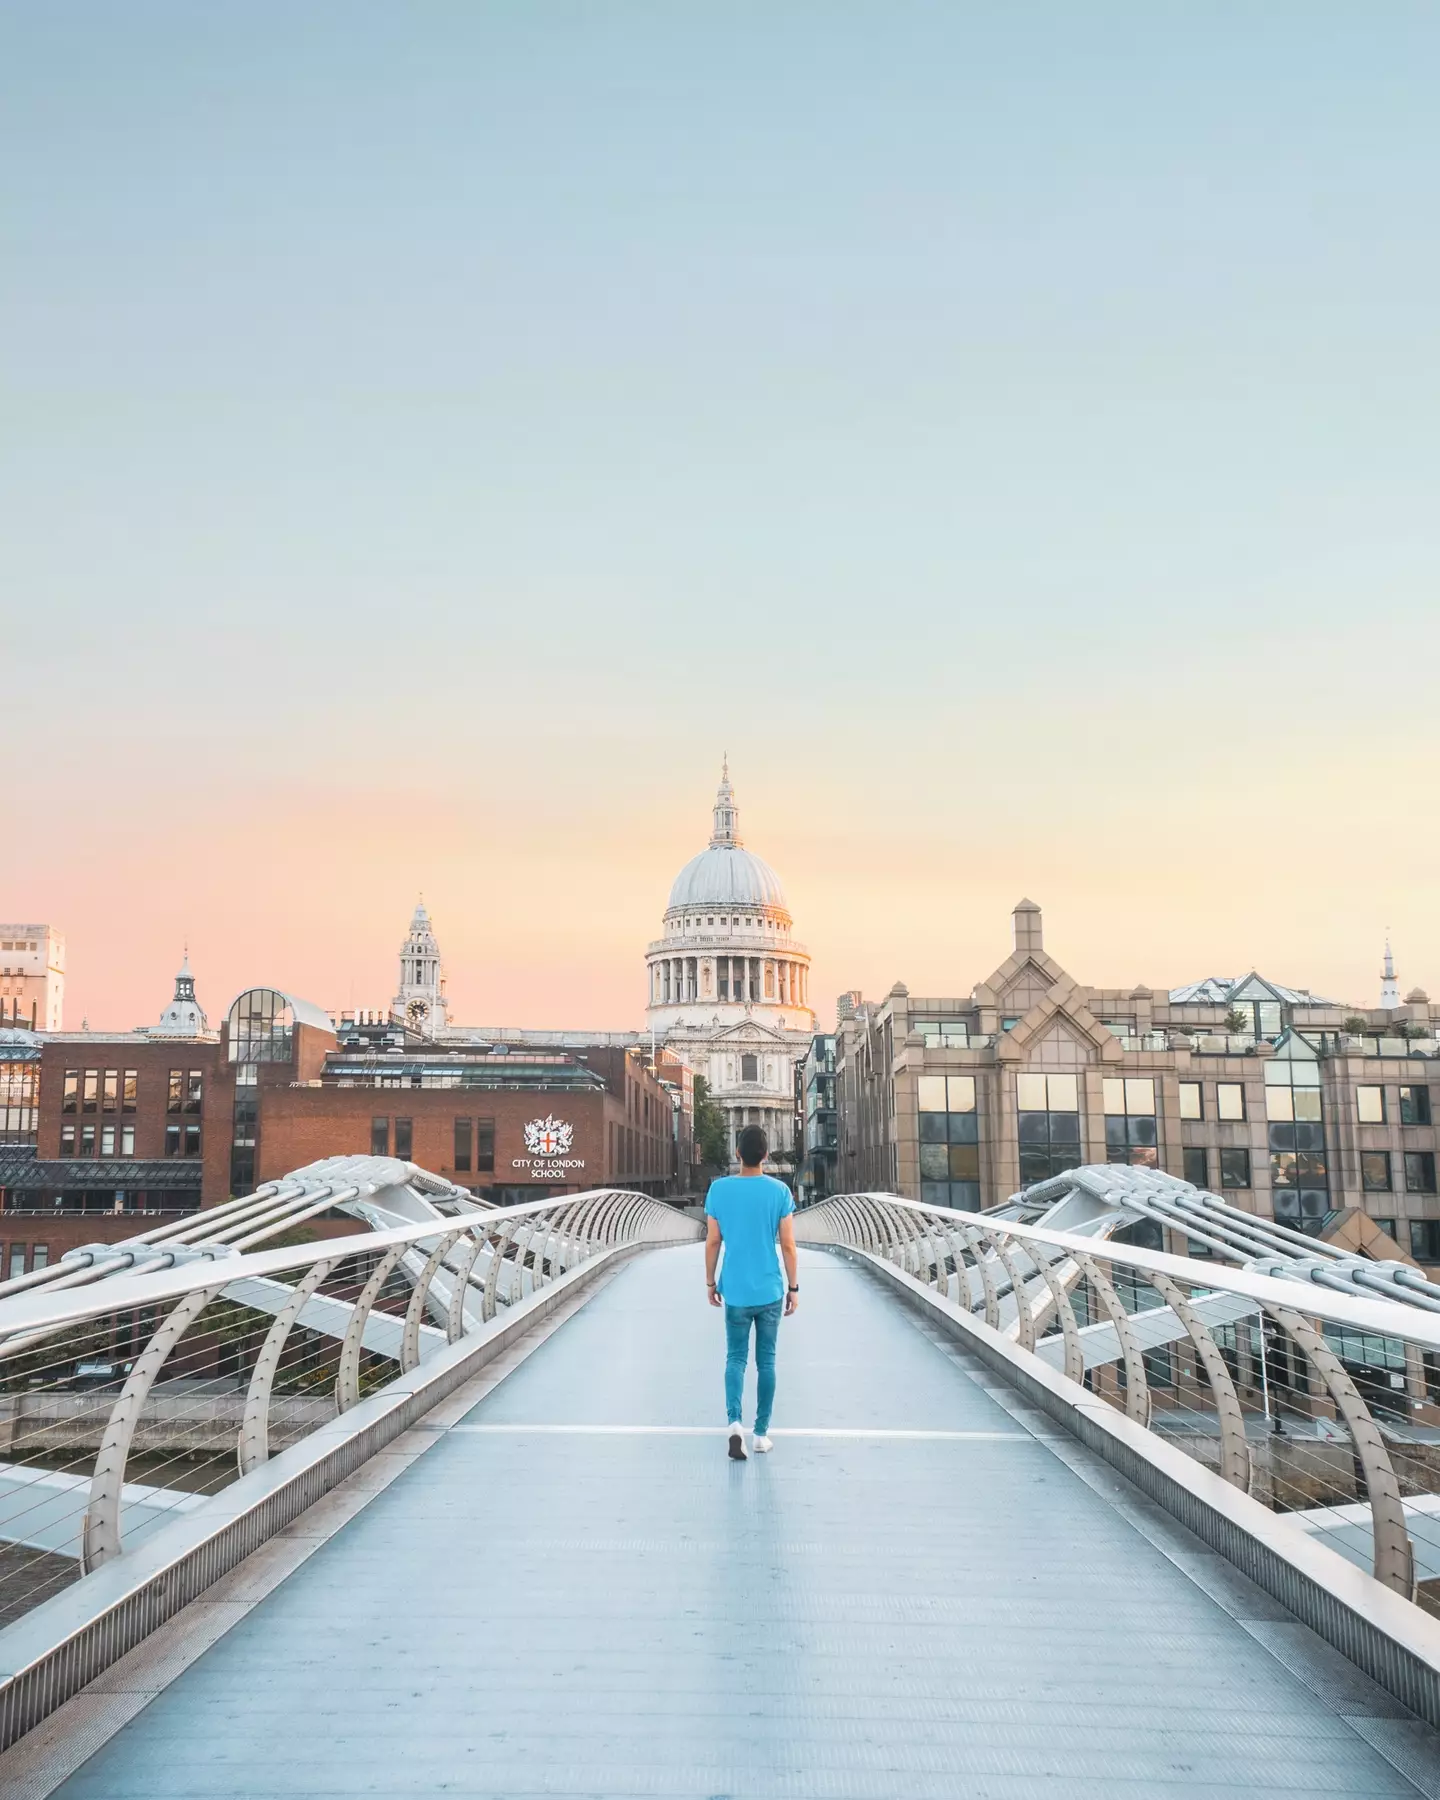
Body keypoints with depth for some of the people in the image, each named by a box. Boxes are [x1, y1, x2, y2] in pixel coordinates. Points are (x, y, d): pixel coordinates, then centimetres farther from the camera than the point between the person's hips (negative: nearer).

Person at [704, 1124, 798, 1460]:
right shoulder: (779, 1191, -7)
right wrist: (793, 1287, 5)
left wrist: (710, 1282, 12)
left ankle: (734, 1420, -11)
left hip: (735, 1291, 0)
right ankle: (761, 1433, 16)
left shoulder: (718, 1189, -5)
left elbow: (712, 1242, -1)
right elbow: (788, 1245, -5)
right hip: (770, 1291, 0)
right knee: (766, 1361, 11)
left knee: (736, 1358, 10)